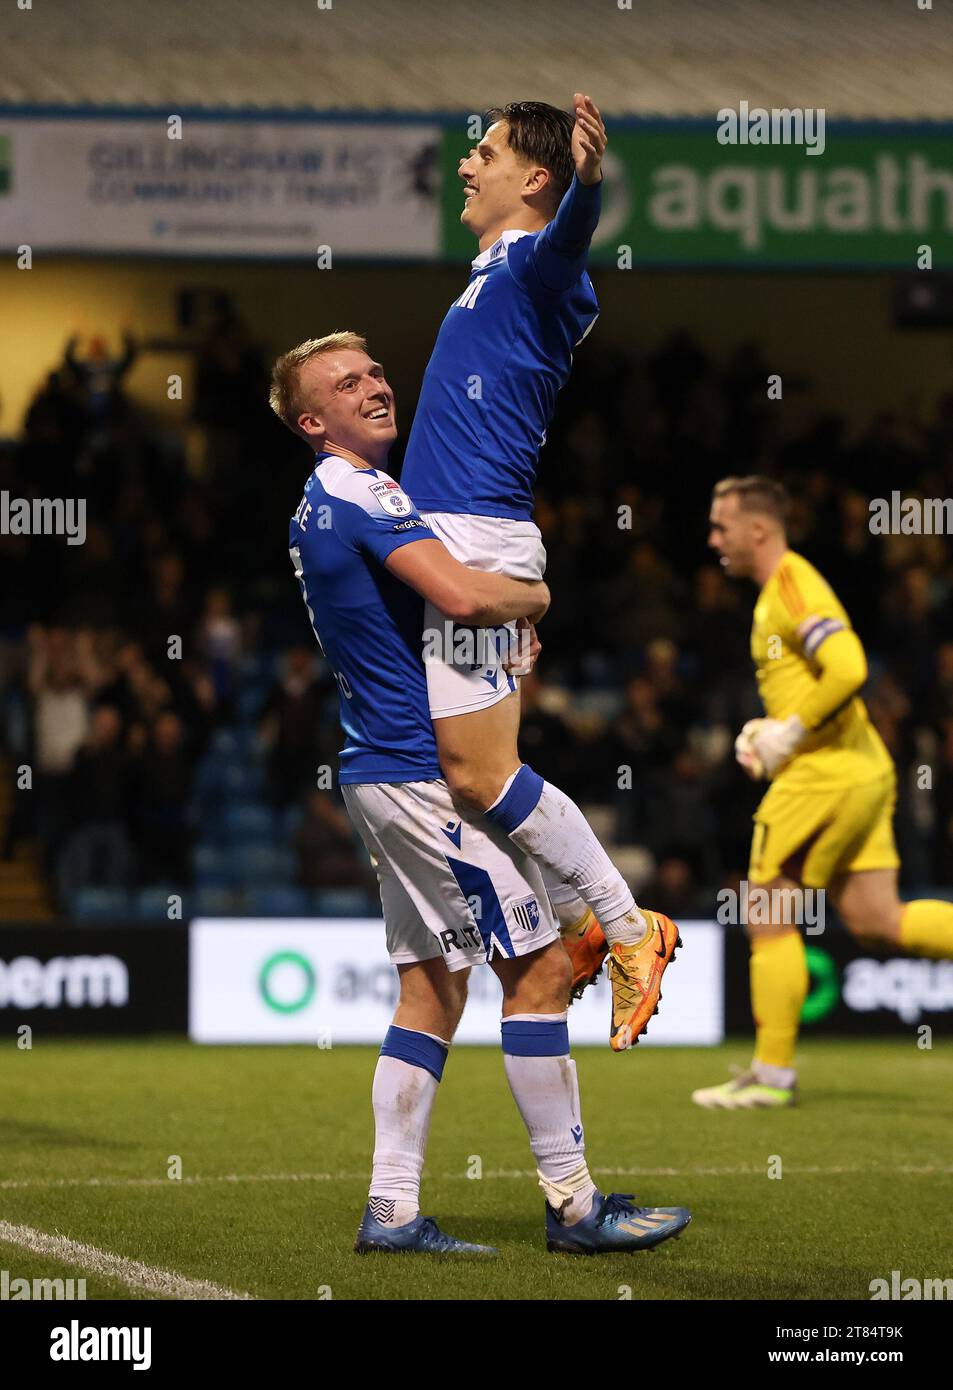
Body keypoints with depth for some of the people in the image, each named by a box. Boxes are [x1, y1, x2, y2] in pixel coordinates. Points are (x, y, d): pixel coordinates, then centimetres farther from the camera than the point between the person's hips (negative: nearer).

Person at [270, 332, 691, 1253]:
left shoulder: (318, 507, 18)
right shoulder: (362, 495, -14)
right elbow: (463, 596, -28)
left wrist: (503, 626, 9)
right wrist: (537, 597, -7)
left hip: (382, 771, 10)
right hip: (422, 771, -10)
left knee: (432, 985, 10)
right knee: (538, 964, -6)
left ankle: (390, 1209, 7)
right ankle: (572, 1204, -4)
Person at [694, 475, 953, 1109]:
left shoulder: (794, 585, -12)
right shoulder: (779, 590, 19)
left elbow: (848, 670, -25)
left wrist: (788, 735, -16)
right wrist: (765, 733, 15)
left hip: (827, 772, -10)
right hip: (864, 770, 10)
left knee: (769, 917, -2)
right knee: (875, 919, 5)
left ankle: (773, 1074, 4)